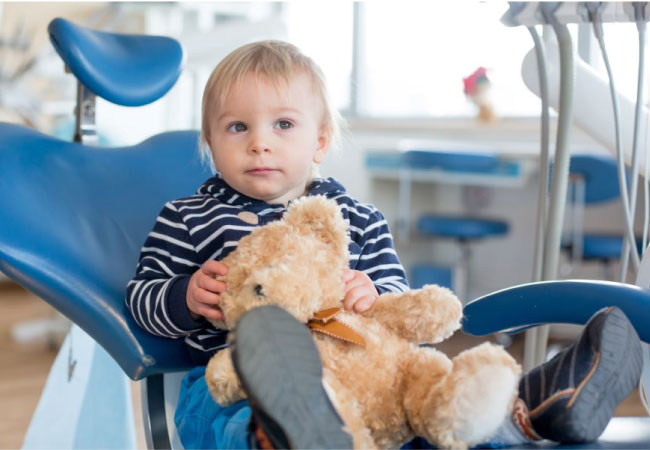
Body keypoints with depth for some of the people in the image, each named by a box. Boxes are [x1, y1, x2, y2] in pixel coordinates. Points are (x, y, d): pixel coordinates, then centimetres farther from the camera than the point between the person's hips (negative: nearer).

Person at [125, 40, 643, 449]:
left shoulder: (360, 221, 18)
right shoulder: (188, 219, 14)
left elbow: (400, 301, 16)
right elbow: (143, 295, 13)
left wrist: (375, 298, -9)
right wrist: (187, 298, -10)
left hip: (348, 369, 4)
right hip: (228, 383, -4)